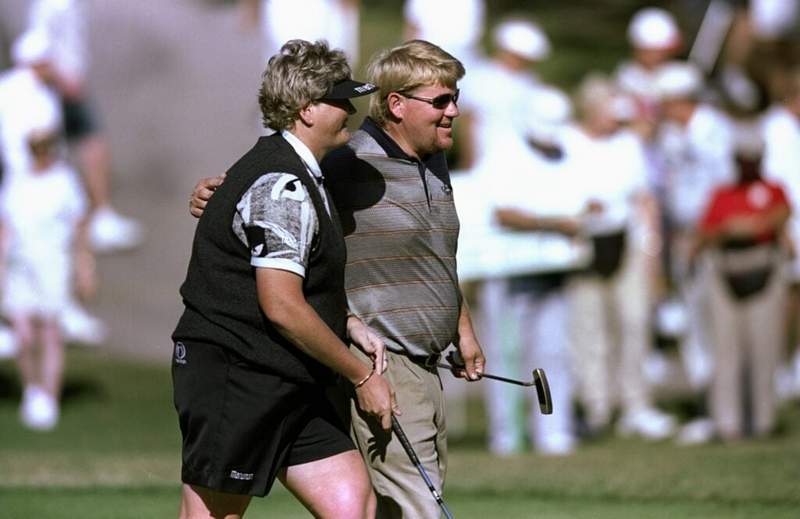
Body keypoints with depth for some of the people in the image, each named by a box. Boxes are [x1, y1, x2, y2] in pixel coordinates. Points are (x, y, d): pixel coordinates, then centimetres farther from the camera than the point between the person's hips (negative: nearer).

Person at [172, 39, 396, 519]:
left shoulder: (301, 178, 16)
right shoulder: (281, 187, -17)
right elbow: (282, 307, -22)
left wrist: (352, 326, 11)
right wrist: (361, 375, -13)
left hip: (293, 388, 10)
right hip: (233, 377, -10)